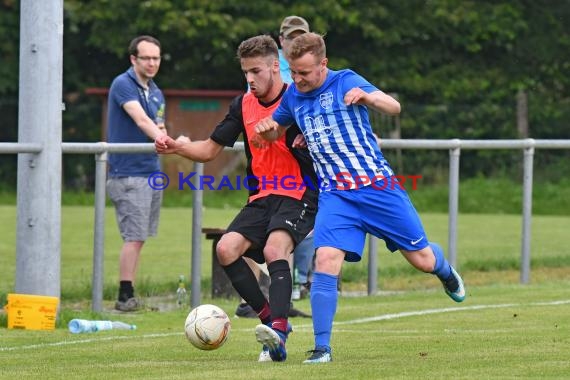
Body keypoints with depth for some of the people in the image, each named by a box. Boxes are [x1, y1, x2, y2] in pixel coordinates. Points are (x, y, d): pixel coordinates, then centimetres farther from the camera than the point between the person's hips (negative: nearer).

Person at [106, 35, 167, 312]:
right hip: (128, 173, -8)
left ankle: (130, 296, 10)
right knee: (134, 236, -12)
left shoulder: (156, 92, 16)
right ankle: (125, 297, -10)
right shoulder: (123, 85, -9)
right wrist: (163, 139, -39)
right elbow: (141, 119, -24)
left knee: (139, 237, 7)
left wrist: (163, 135, -3)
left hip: (151, 172, 8)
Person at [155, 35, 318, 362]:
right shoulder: (243, 105, 10)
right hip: (262, 197, 6)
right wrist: (176, 147, -4)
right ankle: (272, 320, -4)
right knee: (226, 249, -15)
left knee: (274, 250, -30)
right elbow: (210, 149, 14)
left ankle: (277, 333, -41)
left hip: (300, 196, -6)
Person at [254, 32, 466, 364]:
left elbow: (394, 107, -19)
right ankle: (322, 349, -17)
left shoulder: (346, 82, -8)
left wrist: (366, 97, -40)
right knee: (326, 260, -20)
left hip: (378, 186, -3)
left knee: (422, 259, 6)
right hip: (335, 195, 3)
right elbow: (276, 132, 24)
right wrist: (267, 128, -1)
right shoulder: (293, 97, 7)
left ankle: (446, 272, 45)